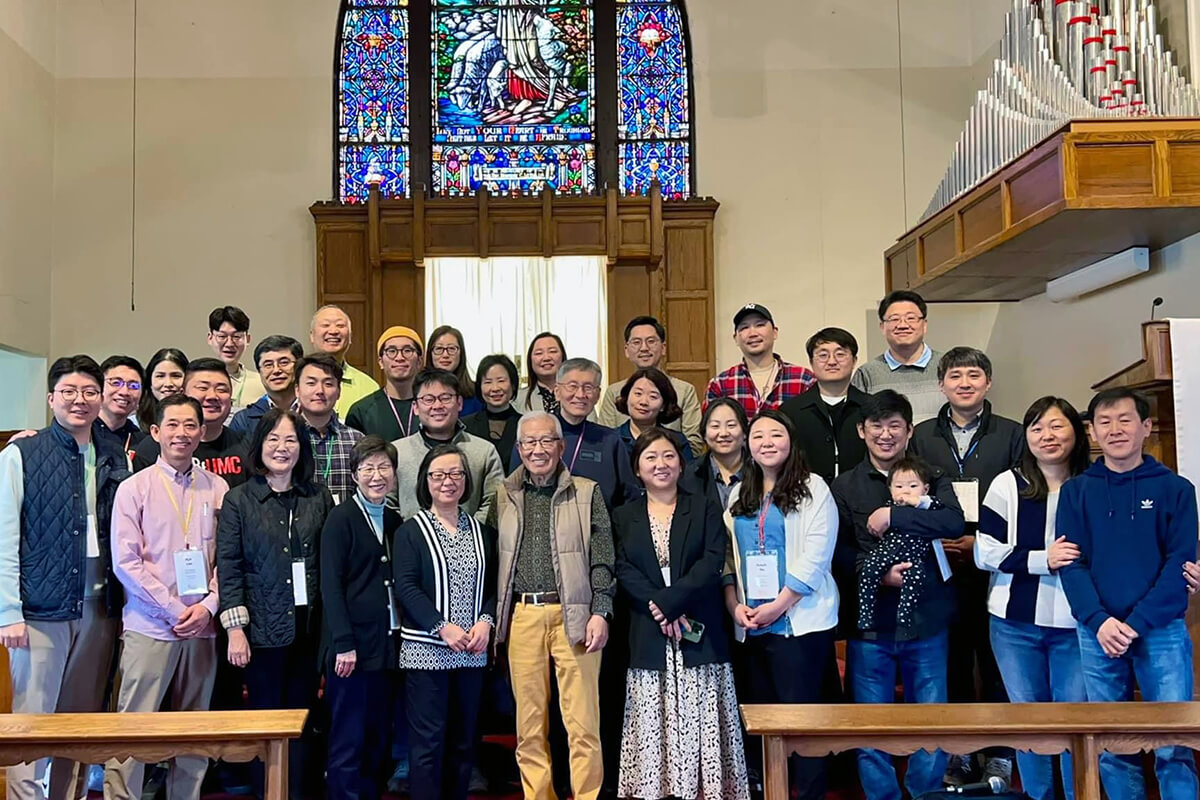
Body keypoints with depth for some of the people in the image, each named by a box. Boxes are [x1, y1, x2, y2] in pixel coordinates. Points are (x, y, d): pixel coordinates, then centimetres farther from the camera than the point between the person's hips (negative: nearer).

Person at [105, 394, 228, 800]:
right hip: (150, 626, -3)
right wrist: (175, 611, -11)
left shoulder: (217, 488, 5)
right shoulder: (134, 488, -1)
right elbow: (126, 562, -7)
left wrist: (208, 606, -8)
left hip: (202, 626, 3)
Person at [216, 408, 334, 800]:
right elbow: (228, 567, -4)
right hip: (263, 629, -2)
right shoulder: (239, 499, 0)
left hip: (310, 626, 2)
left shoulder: (320, 498, 6)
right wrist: (235, 629, -10)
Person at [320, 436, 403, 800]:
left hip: (385, 644, 6)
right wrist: (344, 644, -16)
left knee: (377, 740, 11)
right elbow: (330, 585, -11)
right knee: (347, 742, -1)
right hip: (351, 645, -6)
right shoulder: (341, 519, -6)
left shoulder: (394, 521, 13)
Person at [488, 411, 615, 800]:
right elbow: (492, 560, 12)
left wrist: (600, 612, -8)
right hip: (521, 617, 3)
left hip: (573, 616, -2)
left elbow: (602, 559, 1)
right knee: (529, 722, 8)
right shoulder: (504, 496, 12)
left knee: (582, 721, -3)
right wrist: (489, 618, 5)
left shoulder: (587, 493, 6)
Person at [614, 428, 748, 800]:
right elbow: (624, 572, 0)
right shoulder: (623, 517, 11)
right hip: (649, 638, 1)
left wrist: (669, 601, -16)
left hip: (700, 634, -1)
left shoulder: (704, 508, 7)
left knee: (702, 724, -1)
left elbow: (712, 562, -5)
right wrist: (659, 611, -15)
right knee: (655, 726, 1)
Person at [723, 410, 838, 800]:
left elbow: (815, 556, -11)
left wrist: (777, 606, -14)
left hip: (799, 621, -5)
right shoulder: (739, 495, 14)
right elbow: (727, 556, 12)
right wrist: (734, 605, -3)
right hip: (751, 625, 5)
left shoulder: (812, 488, -2)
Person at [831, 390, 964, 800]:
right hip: (868, 623, 0)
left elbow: (954, 522, -14)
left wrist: (892, 516, -18)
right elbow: (837, 553, -1)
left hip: (925, 620, 0)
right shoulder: (845, 486, 6)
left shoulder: (931, 477, 5)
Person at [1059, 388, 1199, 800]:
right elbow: (1071, 563, 1)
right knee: (1110, 749, 8)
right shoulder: (1075, 492, 7)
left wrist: (1136, 623, -13)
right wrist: (1099, 621, -14)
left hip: (1162, 631, -1)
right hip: (1097, 634, 2)